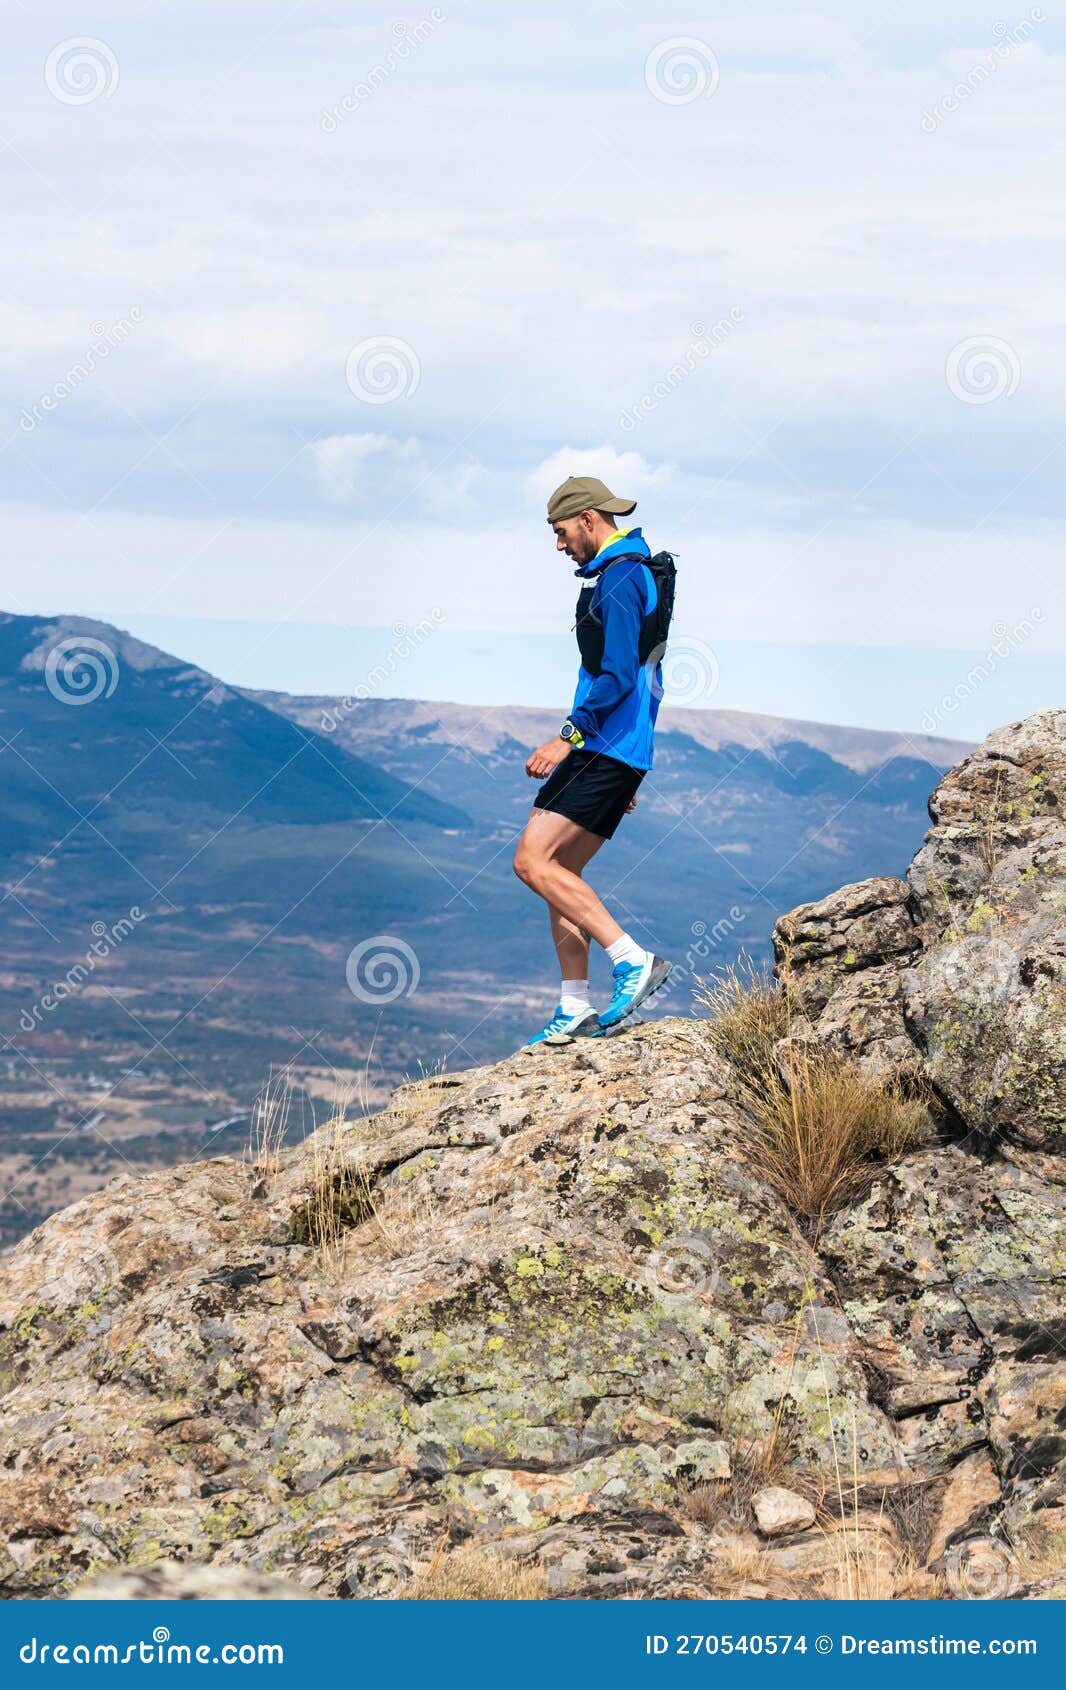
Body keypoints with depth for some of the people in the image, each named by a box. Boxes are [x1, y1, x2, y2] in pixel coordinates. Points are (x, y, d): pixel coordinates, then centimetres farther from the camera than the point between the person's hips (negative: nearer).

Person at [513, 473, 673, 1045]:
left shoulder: (619, 579, -12)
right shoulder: (633, 572, 21)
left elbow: (618, 676, -23)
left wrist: (570, 736, -21)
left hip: (603, 745, -11)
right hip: (621, 751, 11)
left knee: (532, 862, -14)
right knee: (560, 871, 11)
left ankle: (632, 960, -17)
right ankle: (576, 1010, 11)